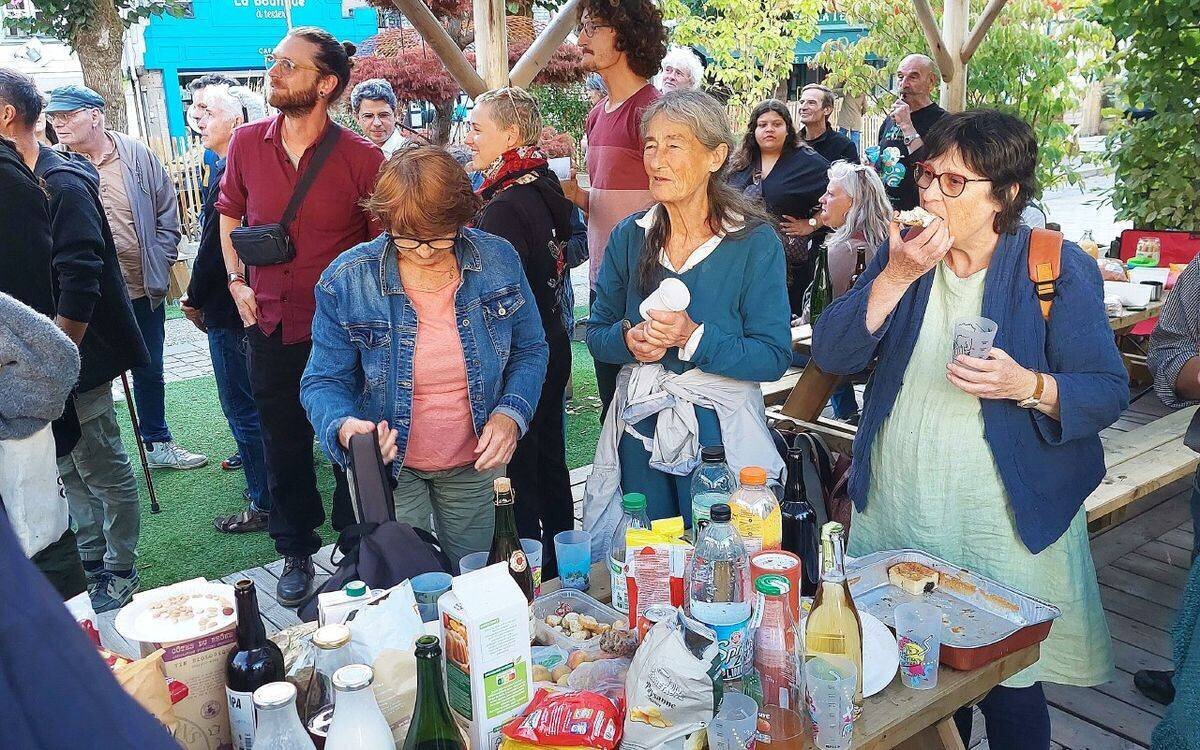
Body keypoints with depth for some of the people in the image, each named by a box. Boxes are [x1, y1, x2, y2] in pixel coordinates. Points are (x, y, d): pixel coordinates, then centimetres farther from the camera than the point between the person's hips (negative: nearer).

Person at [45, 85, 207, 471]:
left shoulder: (138, 156, 0)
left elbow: (167, 214, 6)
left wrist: (159, 264, -1)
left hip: (143, 290, 2)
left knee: (150, 372, 16)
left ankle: (158, 443, 33)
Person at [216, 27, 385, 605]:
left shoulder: (362, 158, -11)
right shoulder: (247, 144, 0)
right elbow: (228, 214, 16)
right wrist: (237, 283, 6)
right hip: (271, 326, 3)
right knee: (284, 449, 14)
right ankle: (296, 554, 32)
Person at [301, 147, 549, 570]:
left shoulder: (498, 259, -12)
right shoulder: (346, 280, -16)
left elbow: (530, 349, 0)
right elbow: (324, 381, -10)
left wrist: (511, 413, -16)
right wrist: (342, 426, -31)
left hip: (473, 464, 2)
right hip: (388, 465, -2)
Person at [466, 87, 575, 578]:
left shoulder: (504, 207, -21)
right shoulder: (543, 188, 7)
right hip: (552, 345, 10)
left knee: (526, 470, 2)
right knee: (550, 459, 20)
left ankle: (540, 572, 14)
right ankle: (563, 566, 34)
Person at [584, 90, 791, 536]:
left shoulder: (754, 241, -10)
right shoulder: (630, 235, 2)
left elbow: (774, 357, -14)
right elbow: (596, 332, 6)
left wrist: (694, 338, -27)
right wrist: (628, 339, -16)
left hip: (720, 432, -3)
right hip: (639, 430, 4)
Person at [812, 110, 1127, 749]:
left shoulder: (1060, 268, -7)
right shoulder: (902, 253, 5)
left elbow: (1108, 393, -9)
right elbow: (831, 355, -5)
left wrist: (1028, 386, -28)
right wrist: (896, 276, -17)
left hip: (1007, 518, -3)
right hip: (895, 507, 4)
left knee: (1008, 688, 5)